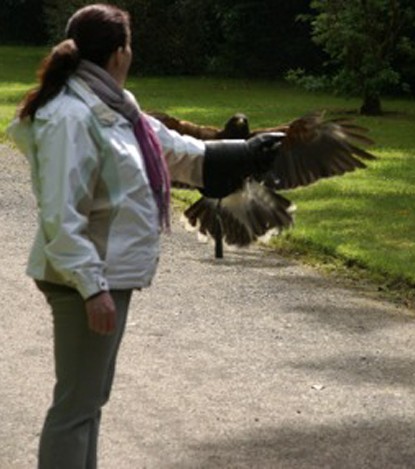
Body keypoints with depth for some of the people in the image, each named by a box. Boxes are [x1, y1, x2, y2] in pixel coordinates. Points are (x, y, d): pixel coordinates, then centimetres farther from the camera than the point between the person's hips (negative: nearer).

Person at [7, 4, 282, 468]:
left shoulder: (111, 107, 10)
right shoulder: (71, 117, -21)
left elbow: (173, 148, 24)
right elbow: (61, 216, -24)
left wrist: (246, 153, 29)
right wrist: (92, 287, -25)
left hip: (111, 273, 10)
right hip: (85, 281, -10)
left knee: (92, 396, 18)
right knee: (76, 405, -4)